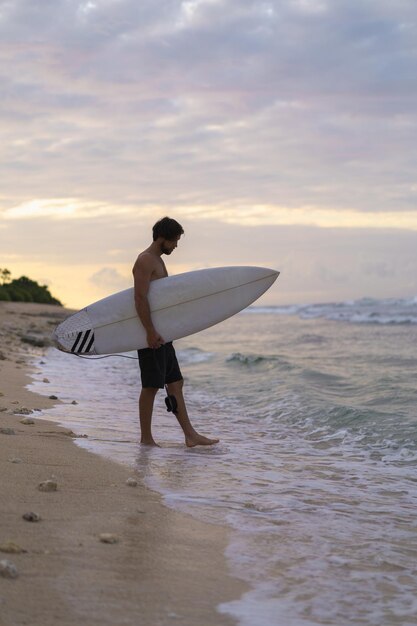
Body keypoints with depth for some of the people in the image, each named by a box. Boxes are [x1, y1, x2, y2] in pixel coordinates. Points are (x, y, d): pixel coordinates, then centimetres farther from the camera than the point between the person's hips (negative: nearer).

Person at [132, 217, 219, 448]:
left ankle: (190, 435, 9)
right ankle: (146, 438, 3)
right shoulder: (145, 260, -12)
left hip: (161, 334, 10)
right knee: (151, 386, -4)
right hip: (151, 335, -10)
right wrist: (151, 331, -25)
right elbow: (140, 298, -21)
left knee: (175, 383, 8)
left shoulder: (158, 261, 20)